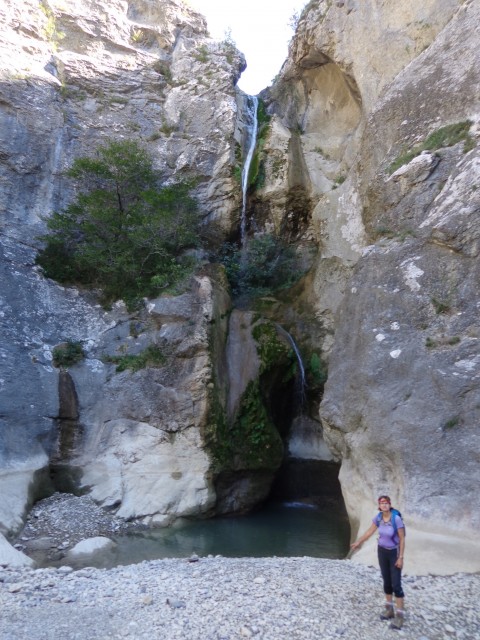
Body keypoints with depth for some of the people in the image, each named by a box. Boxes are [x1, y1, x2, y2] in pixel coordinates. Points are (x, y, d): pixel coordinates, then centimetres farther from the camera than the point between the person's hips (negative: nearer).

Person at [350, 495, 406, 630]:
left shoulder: (396, 519, -24)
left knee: (396, 584, -5)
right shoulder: (378, 518, -9)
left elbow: (402, 539, -17)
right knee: (386, 582, 14)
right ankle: (389, 609, 27)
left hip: (394, 553, -5)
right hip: (382, 551, 5)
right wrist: (358, 542, 12)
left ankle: (399, 615, 3)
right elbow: (369, 531, 6)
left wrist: (401, 557, -17)